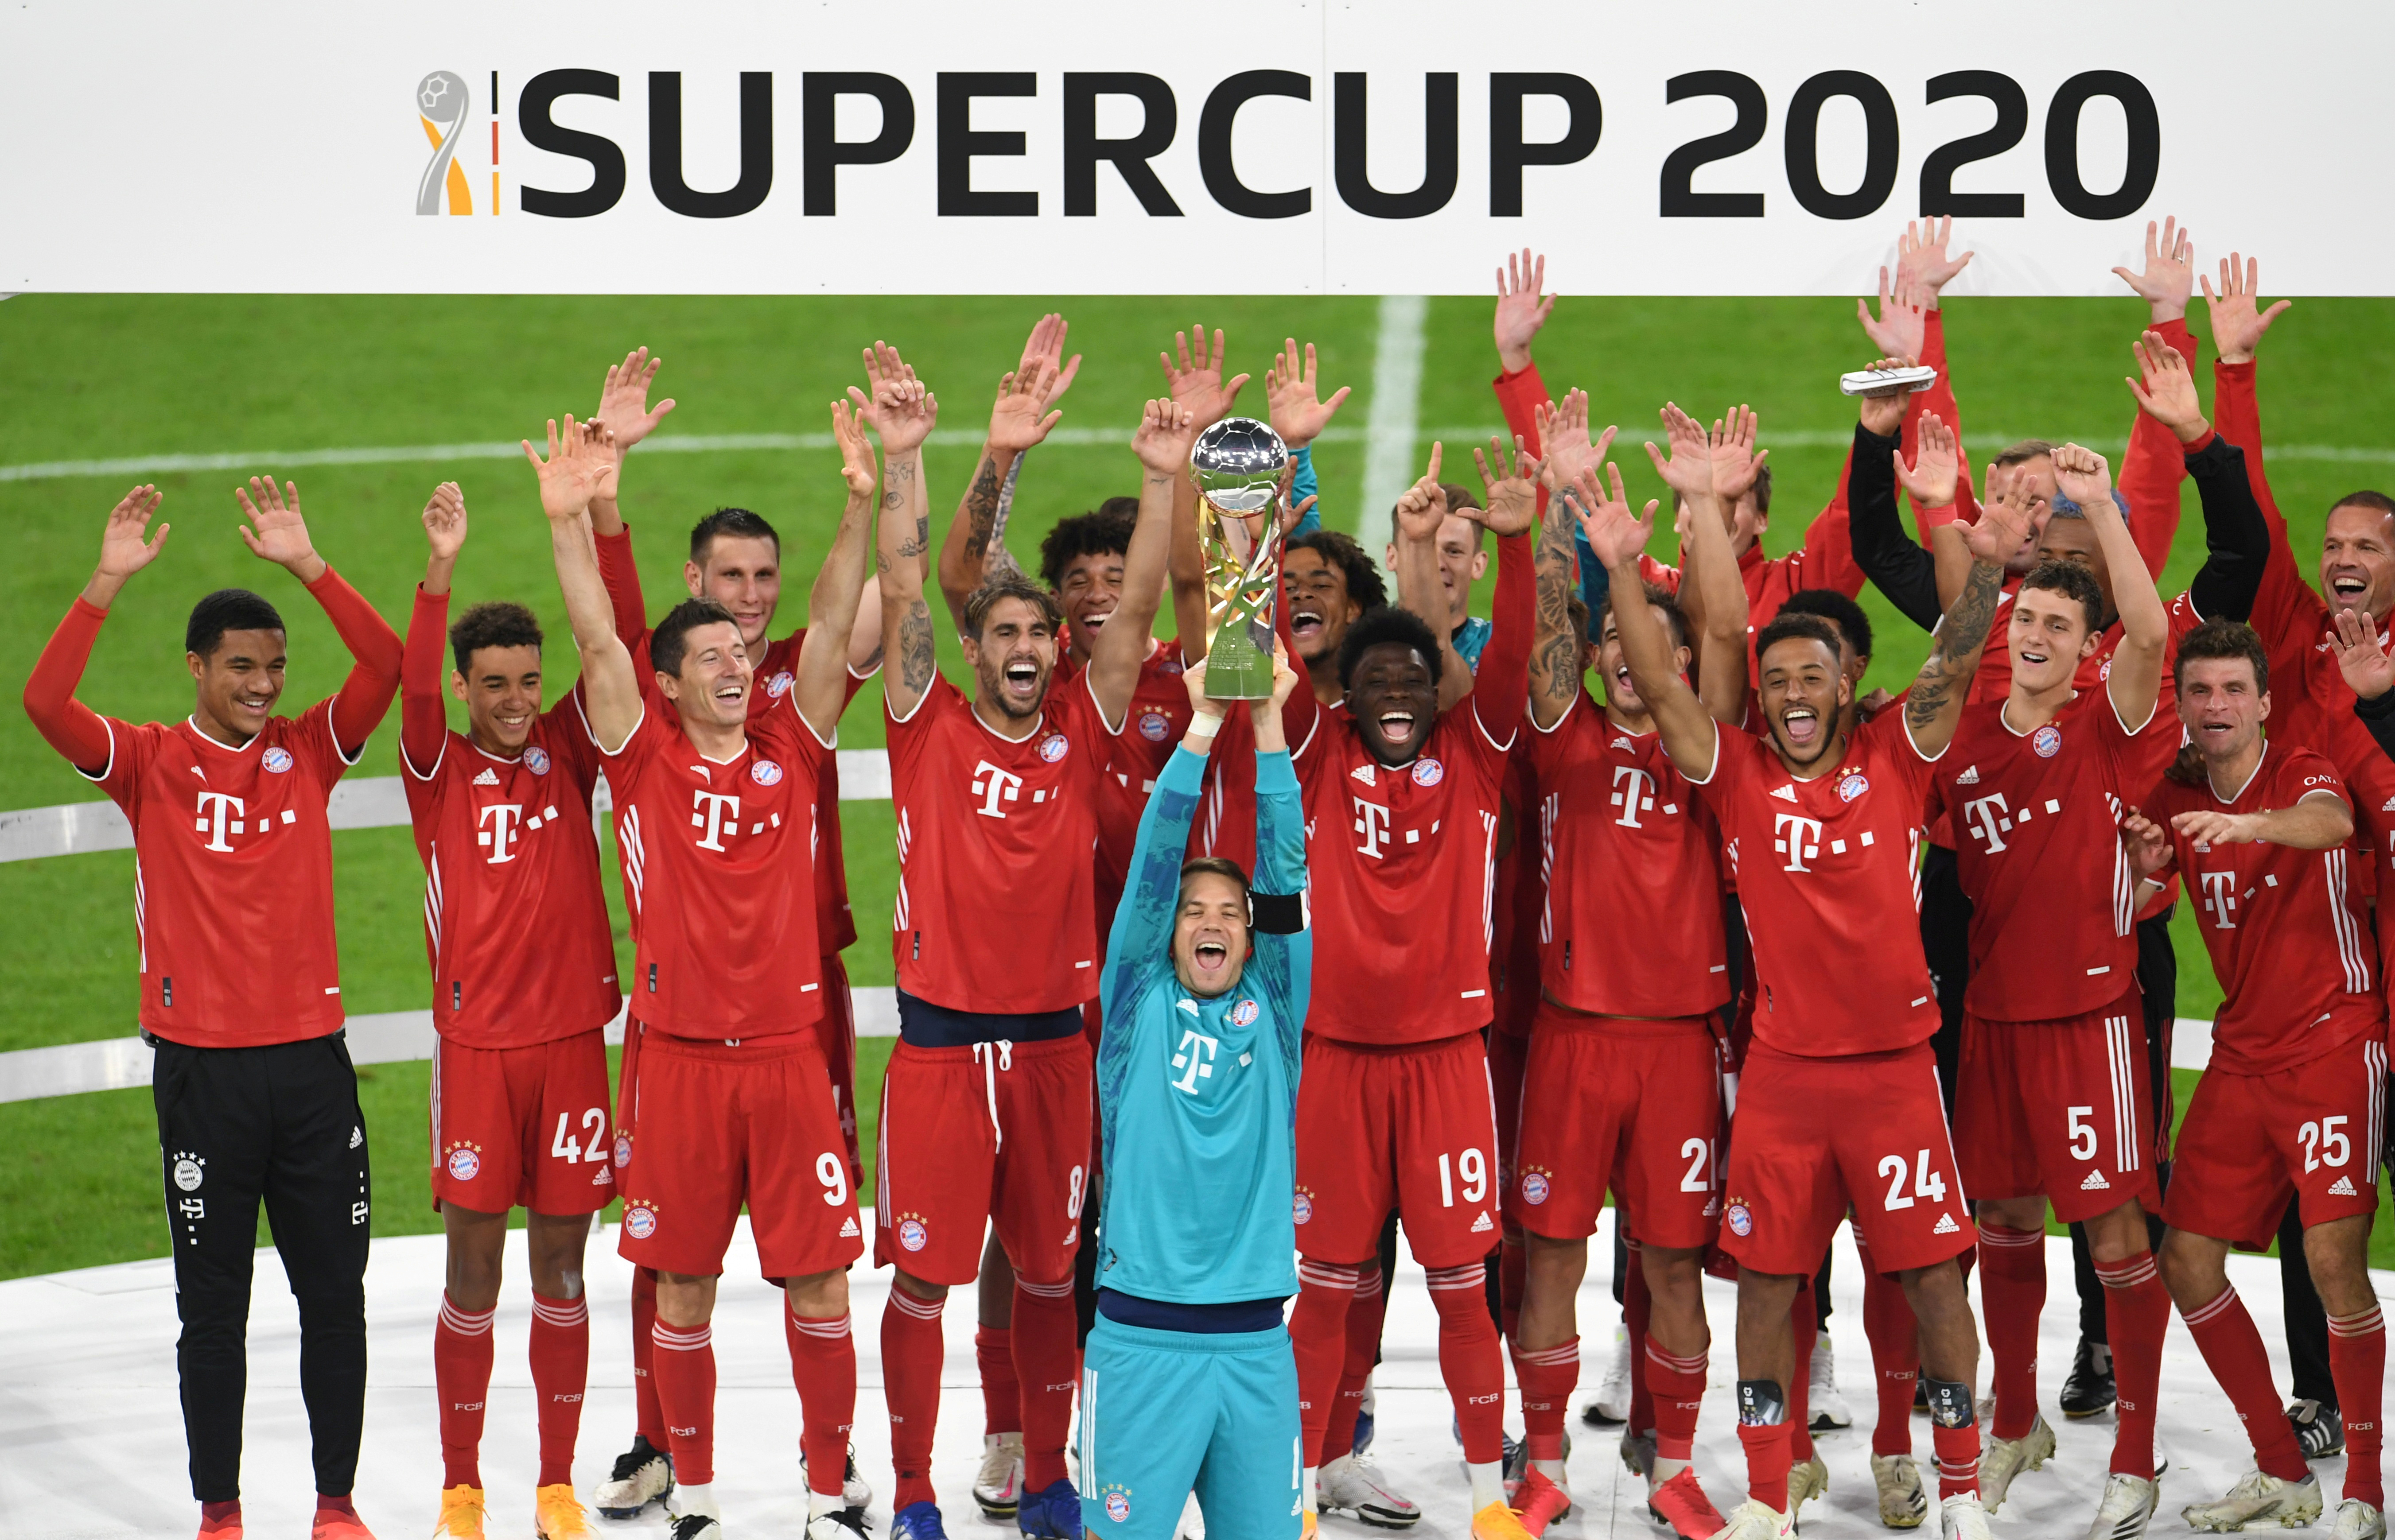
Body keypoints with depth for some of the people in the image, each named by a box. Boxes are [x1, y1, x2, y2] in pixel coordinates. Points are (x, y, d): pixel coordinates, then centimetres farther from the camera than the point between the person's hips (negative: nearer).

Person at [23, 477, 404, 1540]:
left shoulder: (309, 752, 5)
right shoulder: (151, 763, 0)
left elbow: (386, 666, -9)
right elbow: (46, 707, -16)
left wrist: (308, 565, -17)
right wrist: (107, 584, -22)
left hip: (312, 1059, 2)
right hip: (202, 1067, -2)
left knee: (335, 1296, 6)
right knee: (212, 1307, 5)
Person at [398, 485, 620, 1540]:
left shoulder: (566, 752, 6)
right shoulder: (439, 769, 1)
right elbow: (412, 687, -18)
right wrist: (440, 570, -33)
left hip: (572, 1037, 2)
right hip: (475, 1045, -2)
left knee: (561, 1269, 7)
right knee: (473, 1273, 3)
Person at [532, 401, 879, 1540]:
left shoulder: (789, 751, 7)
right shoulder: (644, 756, 2)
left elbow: (832, 625, -2)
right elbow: (599, 641, -9)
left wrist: (860, 507, -13)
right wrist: (571, 523, -21)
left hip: (785, 1051, 1)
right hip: (676, 1057, -1)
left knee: (819, 1282, 2)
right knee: (684, 1289, 6)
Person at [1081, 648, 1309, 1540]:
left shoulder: (1272, 1009, 10)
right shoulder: (1139, 1005, 6)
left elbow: (1286, 872, 1)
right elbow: (1154, 866, -3)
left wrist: (1268, 727, -7)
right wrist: (1203, 727, -11)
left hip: (1256, 1342, 2)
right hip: (1141, 1340, -2)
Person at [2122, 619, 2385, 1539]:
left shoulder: (2304, 774, -10)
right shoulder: (2174, 802, 7)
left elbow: (2331, 823, -34)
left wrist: (2249, 823, -55)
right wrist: (2144, 869, -16)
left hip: (2334, 1042, -6)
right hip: (2242, 1054, 6)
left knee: (2334, 1256, -17)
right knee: (2187, 1258, 2)